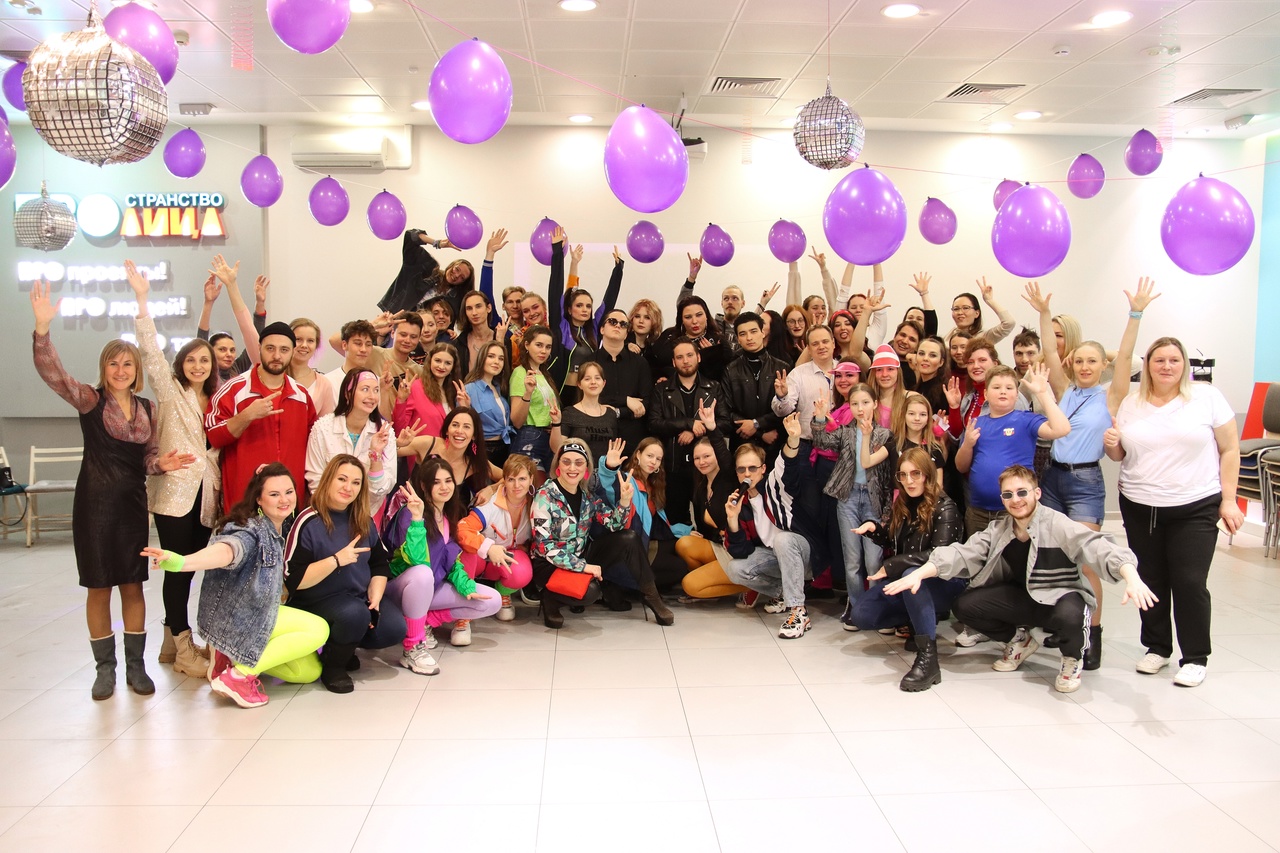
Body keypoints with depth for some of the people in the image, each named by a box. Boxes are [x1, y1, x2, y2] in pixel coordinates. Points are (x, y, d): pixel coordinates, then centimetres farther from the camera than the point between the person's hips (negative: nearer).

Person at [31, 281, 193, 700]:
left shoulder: (148, 409, 8)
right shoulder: (90, 399, -4)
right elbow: (50, 371, -20)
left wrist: (162, 464, -12)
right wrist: (42, 326, -34)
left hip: (133, 503, 3)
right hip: (95, 502, -3)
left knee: (133, 584, 7)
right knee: (99, 586, 5)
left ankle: (136, 665, 18)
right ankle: (105, 668, 17)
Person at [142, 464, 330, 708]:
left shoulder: (280, 529, 4)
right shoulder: (252, 530, -23)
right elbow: (227, 550, -46)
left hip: (256, 614, 9)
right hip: (234, 619, -9)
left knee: (310, 671, 9)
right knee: (319, 630, -18)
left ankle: (235, 656, 11)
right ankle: (239, 674, -14)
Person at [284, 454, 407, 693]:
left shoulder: (364, 520, 4)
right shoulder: (309, 522, -15)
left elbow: (380, 565, 5)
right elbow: (293, 581, -20)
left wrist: (374, 599, -12)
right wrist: (337, 560, -28)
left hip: (360, 596, 6)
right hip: (317, 602, -5)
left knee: (395, 628, -18)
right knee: (355, 614, -35)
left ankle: (345, 645, 12)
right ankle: (331, 666, -5)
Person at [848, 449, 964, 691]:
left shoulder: (944, 508, -15)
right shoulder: (901, 506, 6)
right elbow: (892, 542, 18)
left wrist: (891, 566, -25)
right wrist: (874, 528, -5)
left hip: (945, 584, -7)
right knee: (860, 615, -12)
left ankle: (928, 658, -37)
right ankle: (920, 621, 12)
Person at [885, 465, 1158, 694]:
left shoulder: (1058, 526, -20)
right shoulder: (999, 530, -3)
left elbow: (1100, 549, -33)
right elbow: (962, 553, -12)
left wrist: (1132, 579, -52)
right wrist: (918, 573, -27)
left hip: (1062, 597, -5)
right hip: (1023, 598, 5)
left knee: (1069, 615, -40)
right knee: (964, 605, -11)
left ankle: (1073, 659, -2)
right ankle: (1020, 640, 16)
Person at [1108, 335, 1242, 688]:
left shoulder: (1207, 397, -2)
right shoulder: (1131, 403, 7)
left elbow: (1230, 450, 0)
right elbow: (1119, 455, 14)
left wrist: (1228, 500, -5)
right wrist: (1111, 444, -9)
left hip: (1196, 508, -3)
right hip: (1139, 508, 3)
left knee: (1190, 582, -5)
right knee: (1150, 580, 7)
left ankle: (1195, 658, 9)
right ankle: (1157, 648, 24)